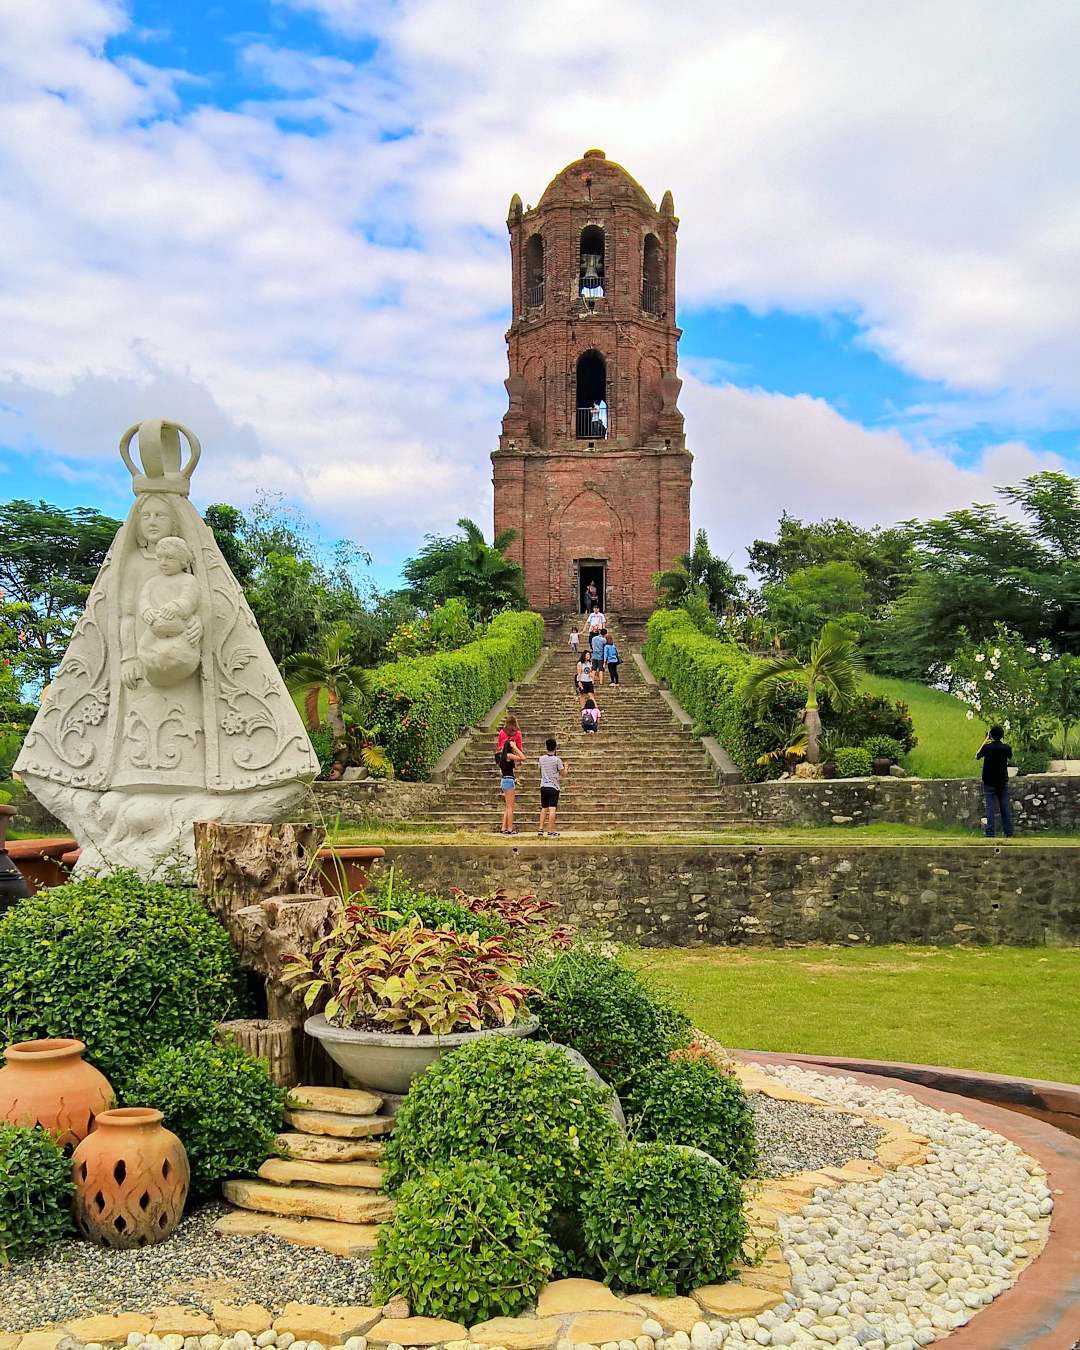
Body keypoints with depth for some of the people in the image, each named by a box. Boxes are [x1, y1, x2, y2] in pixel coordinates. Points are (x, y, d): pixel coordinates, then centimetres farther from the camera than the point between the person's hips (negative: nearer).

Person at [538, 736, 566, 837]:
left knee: (544, 808, 15)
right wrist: (566, 767, 17)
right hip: (554, 787, -5)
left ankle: (541, 829, 12)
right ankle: (550, 831, -8)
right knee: (552, 809, -6)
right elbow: (564, 773, -4)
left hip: (543, 786, 5)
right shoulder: (557, 760, -11)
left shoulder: (542, 758, 3)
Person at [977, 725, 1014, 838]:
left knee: (990, 808, -2)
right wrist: (1003, 741, 19)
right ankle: (1009, 833, 9)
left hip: (989, 783, -2)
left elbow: (977, 756, 7)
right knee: (1005, 807, 7)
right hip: (1003, 782, 2)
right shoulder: (1006, 747, -5)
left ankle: (990, 834, -5)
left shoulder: (987, 747, -12)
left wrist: (985, 741, 9)